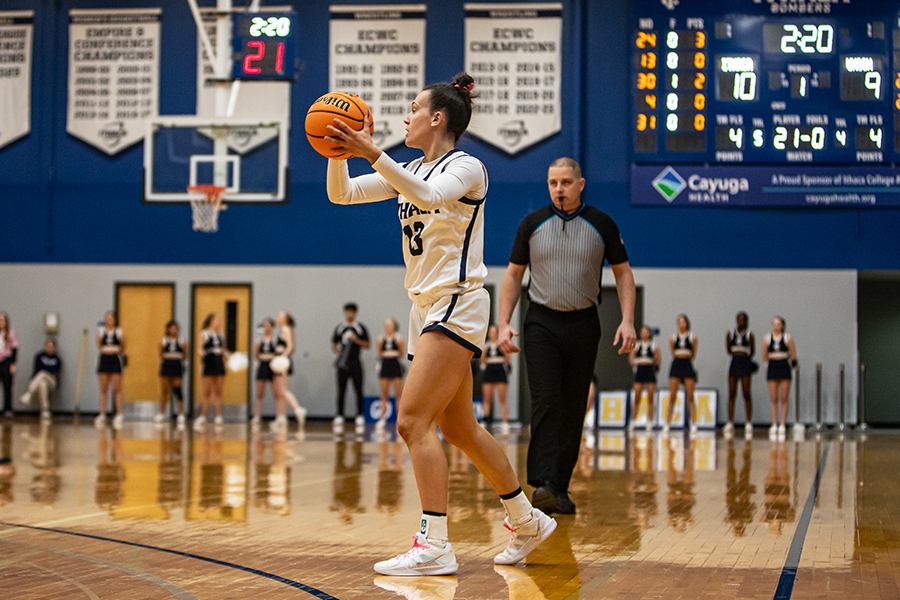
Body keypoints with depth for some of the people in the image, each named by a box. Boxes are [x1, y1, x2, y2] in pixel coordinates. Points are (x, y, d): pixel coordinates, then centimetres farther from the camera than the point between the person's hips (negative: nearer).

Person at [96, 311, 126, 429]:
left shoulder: (119, 332, 3)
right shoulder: (101, 331, 6)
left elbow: (123, 348, 2)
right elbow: (98, 345, -3)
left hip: (115, 359, -2)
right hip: (104, 358, 2)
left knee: (117, 389, -3)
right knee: (103, 390, 4)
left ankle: (119, 416, -2)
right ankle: (102, 416, 7)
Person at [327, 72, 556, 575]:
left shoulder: (466, 167, -9)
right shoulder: (412, 171, 14)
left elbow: (428, 195, -31)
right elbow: (342, 193, 9)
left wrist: (372, 153, -38)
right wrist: (339, 152, -10)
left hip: (458, 304, -9)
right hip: (428, 307, 9)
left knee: (414, 421, -17)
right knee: (459, 428, 14)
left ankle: (435, 547, -17)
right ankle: (528, 522, 28)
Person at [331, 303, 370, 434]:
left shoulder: (360, 328, 6)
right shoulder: (339, 328, 11)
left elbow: (367, 345, 4)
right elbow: (333, 345, 18)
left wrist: (356, 340, -11)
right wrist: (337, 351, -1)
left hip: (356, 363, -1)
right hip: (342, 364, 1)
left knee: (358, 390, -4)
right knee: (341, 391, 2)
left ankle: (360, 416, -2)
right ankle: (339, 417, 6)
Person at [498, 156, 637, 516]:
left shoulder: (602, 224, 3)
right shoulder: (532, 224, 4)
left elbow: (623, 272, 7)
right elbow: (513, 275, 10)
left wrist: (627, 320, -5)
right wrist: (504, 324, 0)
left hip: (583, 325, 1)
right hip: (542, 323, -1)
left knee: (573, 410, 3)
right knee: (546, 403, -14)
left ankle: (560, 488, 10)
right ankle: (542, 485, -20)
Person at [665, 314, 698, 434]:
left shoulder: (692, 337, 4)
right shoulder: (673, 338, 6)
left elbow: (694, 355, 9)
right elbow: (672, 353, 11)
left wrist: (685, 358, 7)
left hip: (688, 365, -1)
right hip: (676, 365, 1)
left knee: (690, 397, -2)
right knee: (672, 396, -2)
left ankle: (693, 424, 1)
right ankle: (667, 423, 2)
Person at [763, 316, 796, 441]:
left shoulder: (788, 338, 1)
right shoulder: (767, 338, 5)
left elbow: (793, 357, 5)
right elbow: (764, 357, 11)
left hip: (785, 369, -1)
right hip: (772, 369, 1)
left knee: (784, 399, -2)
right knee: (774, 399, 1)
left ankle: (782, 426, -1)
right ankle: (774, 425, 4)